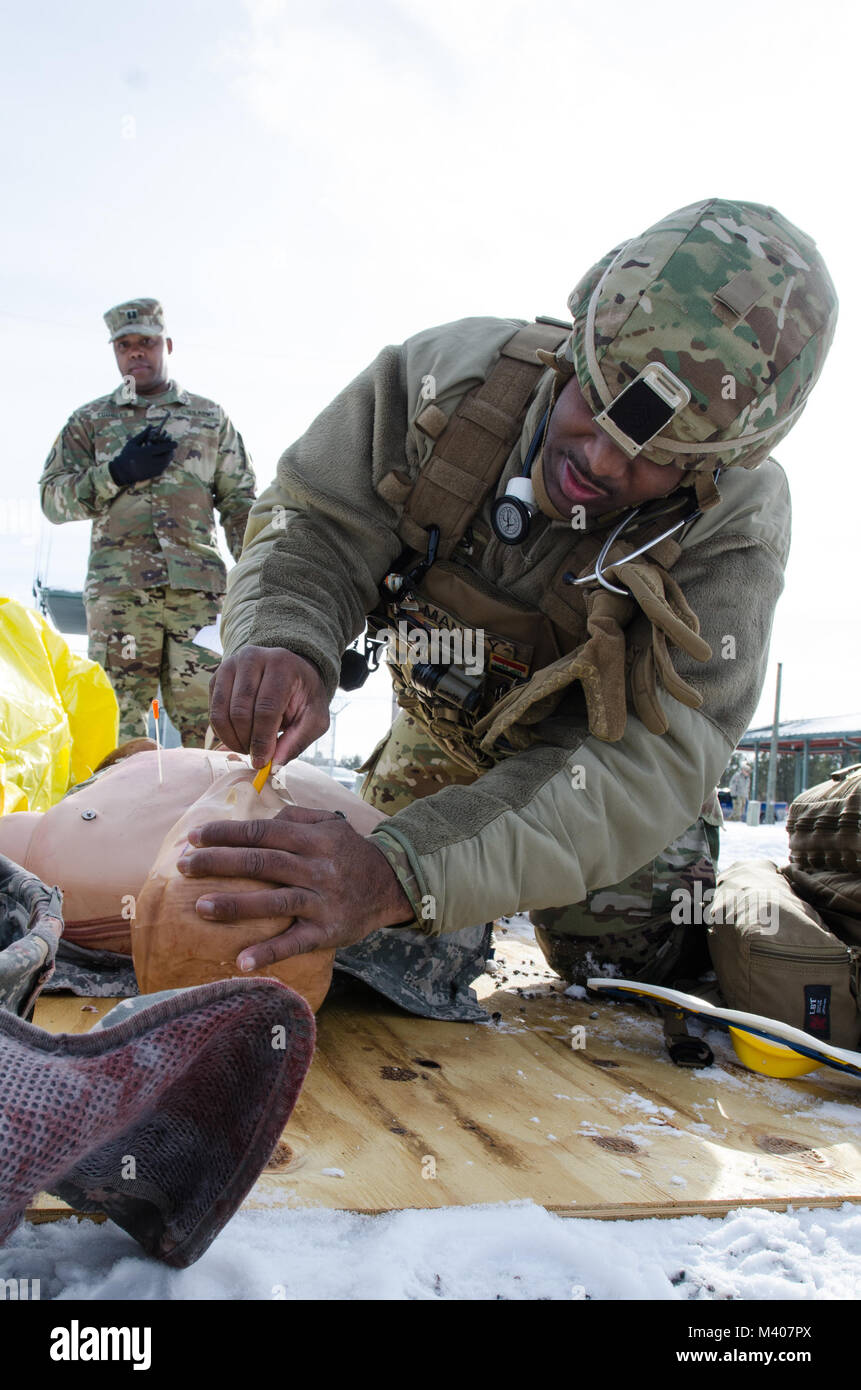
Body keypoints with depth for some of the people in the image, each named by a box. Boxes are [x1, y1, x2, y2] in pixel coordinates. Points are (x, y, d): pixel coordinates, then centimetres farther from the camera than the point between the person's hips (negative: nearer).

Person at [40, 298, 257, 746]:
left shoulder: (210, 417, 20)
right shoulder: (91, 420, 18)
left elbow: (239, 502, 17)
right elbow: (53, 498, 10)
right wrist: (118, 472, -5)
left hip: (198, 586, 0)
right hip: (117, 588, 0)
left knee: (207, 717, -6)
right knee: (117, 719, -6)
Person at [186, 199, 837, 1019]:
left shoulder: (737, 527, -35)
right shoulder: (448, 374, -28)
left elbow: (648, 756, -43)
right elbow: (315, 525, -23)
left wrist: (404, 873, -57)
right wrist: (283, 643, -50)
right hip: (440, 736, 2)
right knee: (375, 969, 0)